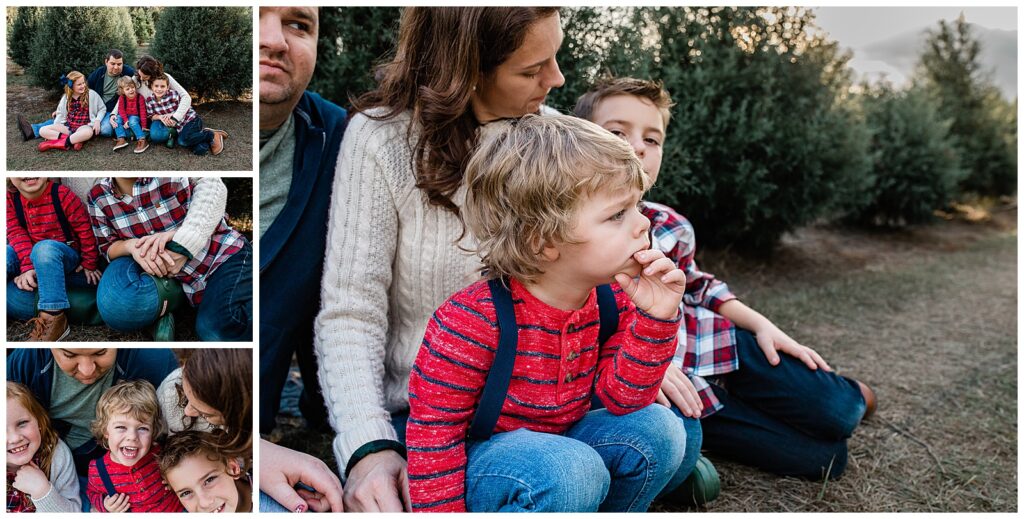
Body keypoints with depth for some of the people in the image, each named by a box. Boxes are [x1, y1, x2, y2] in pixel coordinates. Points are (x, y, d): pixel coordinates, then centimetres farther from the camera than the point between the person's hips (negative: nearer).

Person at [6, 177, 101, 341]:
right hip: (29, 257, 4)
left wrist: (89, 264, -2)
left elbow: (84, 229, -9)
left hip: (64, 256, -4)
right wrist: (28, 267, -26)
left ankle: (53, 319, -42)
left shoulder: (62, 194, -15)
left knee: (44, 248, -38)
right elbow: (17, 234, -11)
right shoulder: (10, 198, -4)